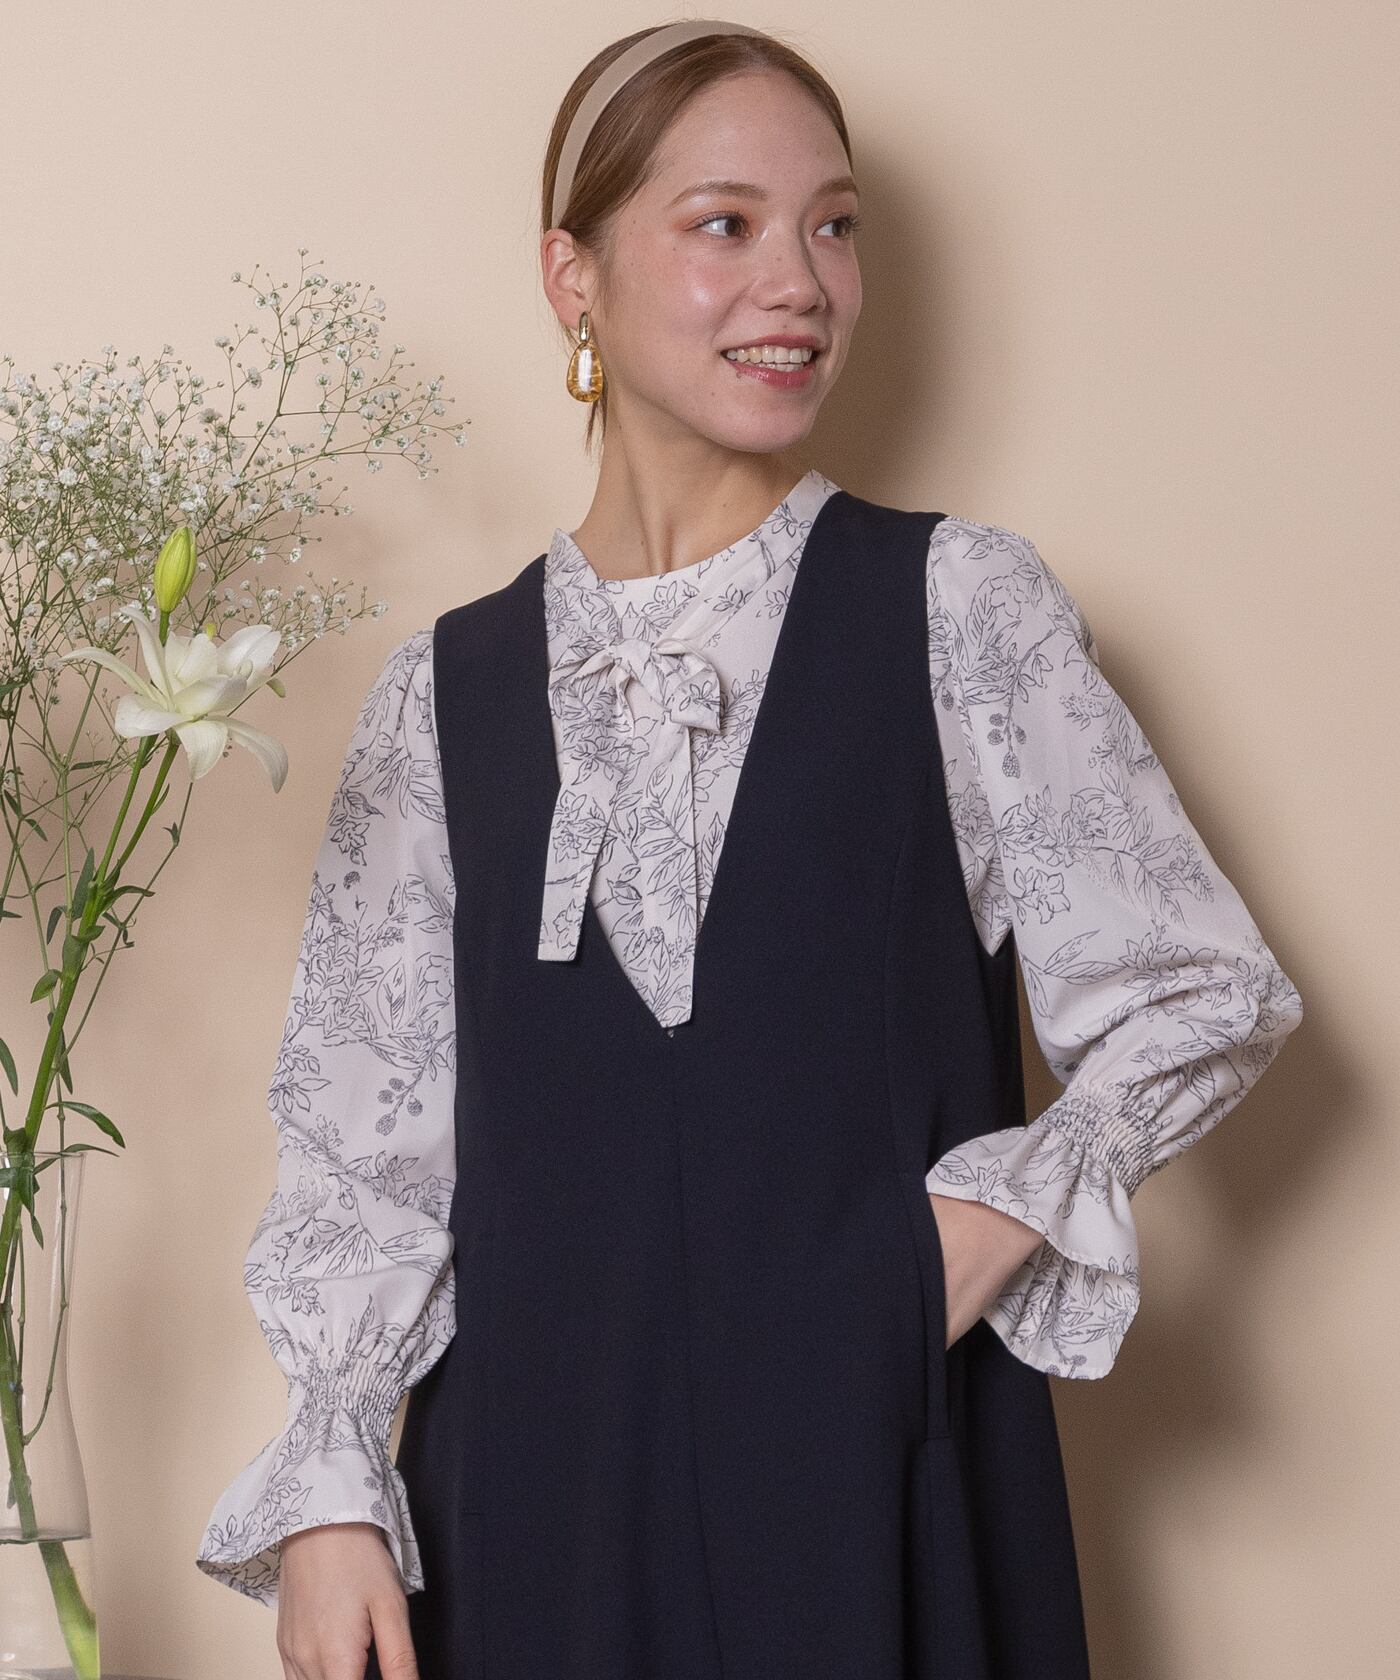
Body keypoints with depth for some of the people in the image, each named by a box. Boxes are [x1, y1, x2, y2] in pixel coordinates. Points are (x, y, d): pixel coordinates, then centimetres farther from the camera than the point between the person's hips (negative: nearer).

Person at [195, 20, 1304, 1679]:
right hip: (532, 1486, 1)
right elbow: (365, 1138, 6)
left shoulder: (958, 606, 1)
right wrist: (326, 1495, -3)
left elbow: (1205, 997, 4)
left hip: (879, 1463, -1)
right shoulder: (445, 689, 6)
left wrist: (1001, 1212, -10)